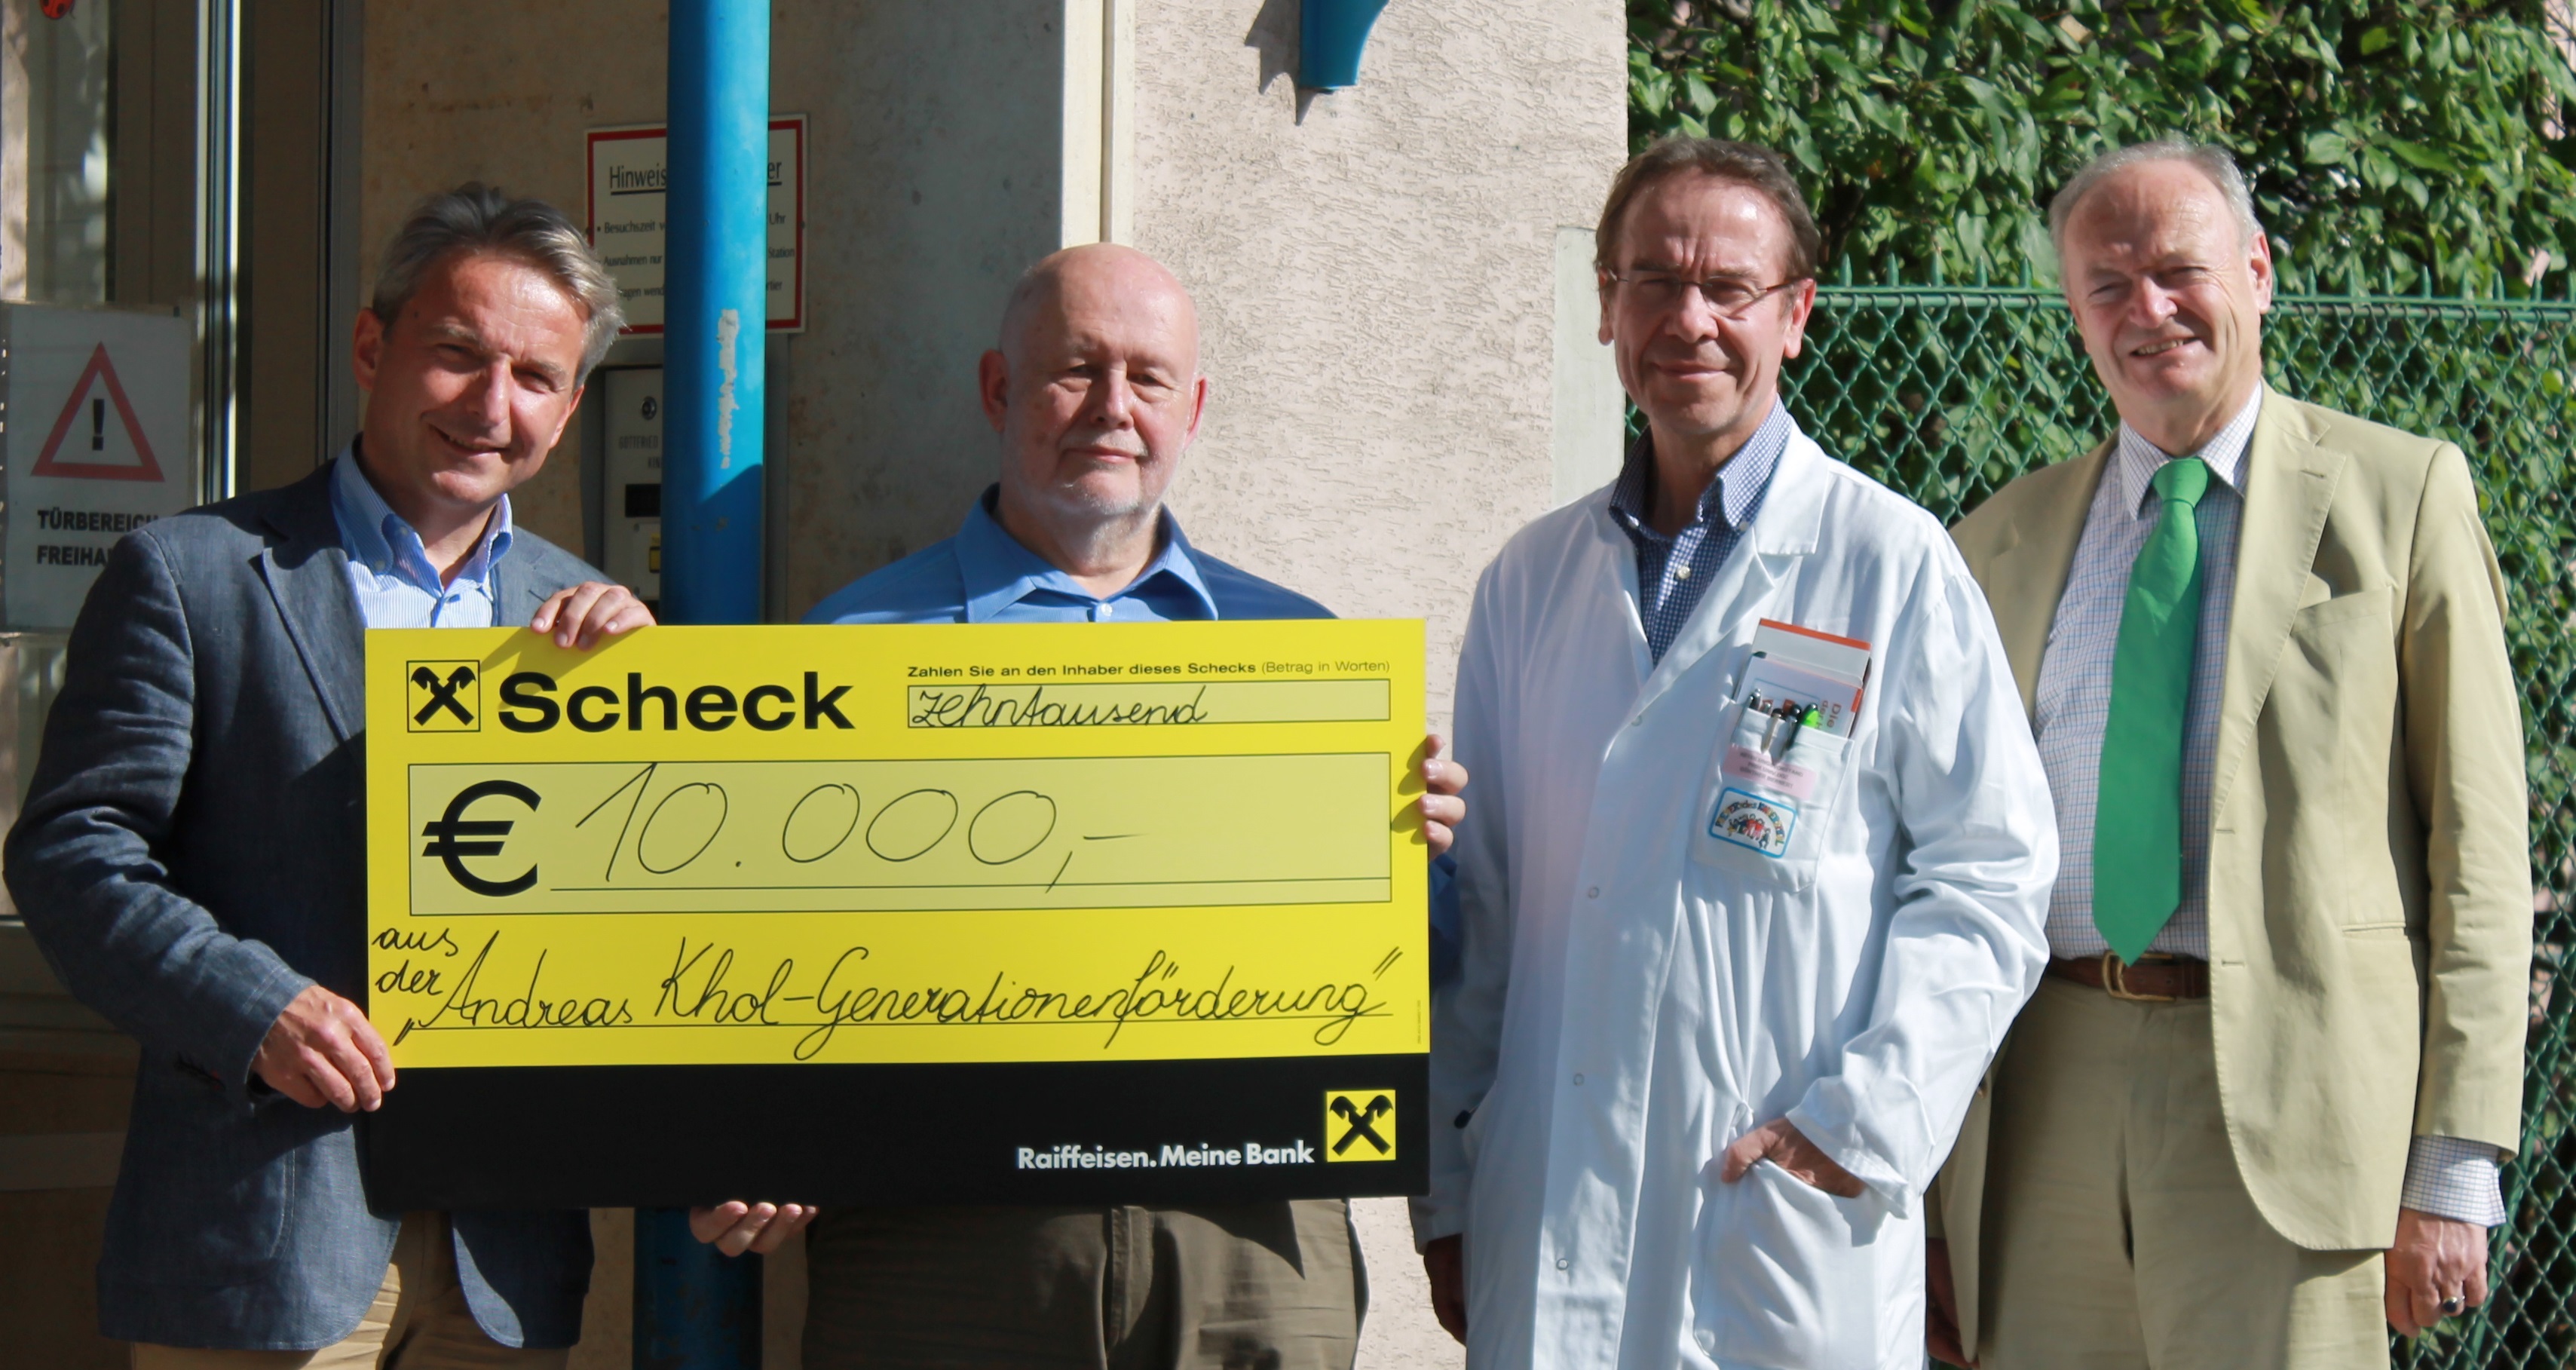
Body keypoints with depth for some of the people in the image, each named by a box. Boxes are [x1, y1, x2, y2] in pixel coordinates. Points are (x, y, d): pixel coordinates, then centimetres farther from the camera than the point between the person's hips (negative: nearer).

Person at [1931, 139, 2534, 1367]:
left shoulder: (2400, 495, 5)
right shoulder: (2002, 542, 16)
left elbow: (2479, 842, 1)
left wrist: (2452, 1171, -6)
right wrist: (1922, 1191, 12)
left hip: (2280, 1081, -3)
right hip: (2040, 1103, 3)